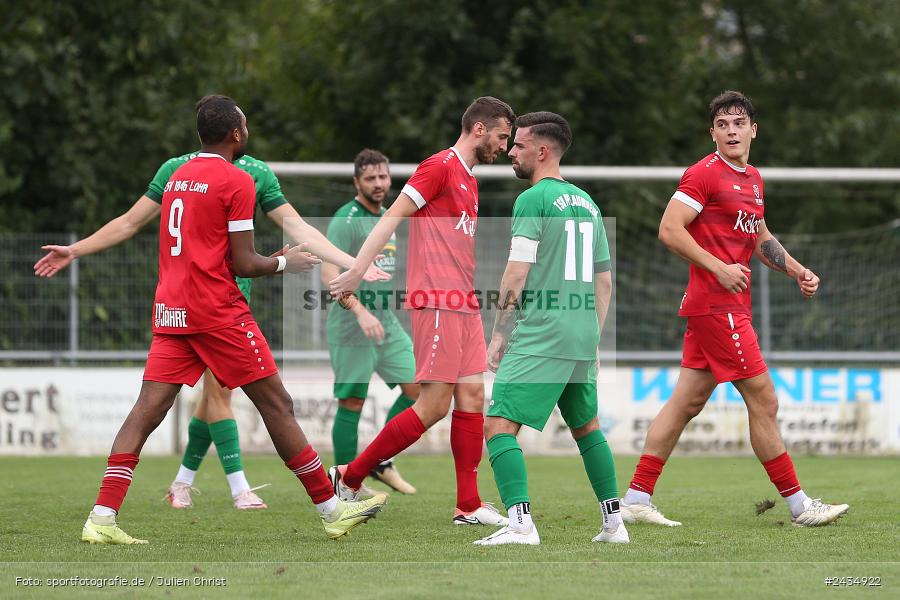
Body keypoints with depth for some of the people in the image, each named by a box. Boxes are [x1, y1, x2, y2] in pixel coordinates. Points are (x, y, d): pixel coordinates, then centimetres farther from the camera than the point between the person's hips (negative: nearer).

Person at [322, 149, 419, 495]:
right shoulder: (346, 220, -12)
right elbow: (329, 274, -21)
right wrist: (361, 313, -30)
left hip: (387, 324, 8)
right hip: (351, 329, -8)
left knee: (417, 388, 2)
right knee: (352, 404, -4)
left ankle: (382, 463, 14)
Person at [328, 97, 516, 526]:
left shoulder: (468, 180, 19)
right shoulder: (440, 166, -9)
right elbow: (392, 217, -13)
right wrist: (357, 271, -19)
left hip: (464, 305, 9)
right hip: (437, 302, -9)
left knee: (472, 397, 4)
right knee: (435, 405, -9)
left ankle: (469, 506, 6)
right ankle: (350, 477, 1)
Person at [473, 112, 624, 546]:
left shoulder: (533, 200, -7)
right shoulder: (586, 202, 16)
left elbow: (516, 275, -12)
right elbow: (604, 281, 19)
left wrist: (498, 336, -5)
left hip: (540, 334, -8)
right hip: (583, 336, 8)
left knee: (499, 426, -9)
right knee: (586, 426, 23)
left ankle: (520, 524, -23)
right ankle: (614, 523, 22)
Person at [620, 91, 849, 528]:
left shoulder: (753, 179, 17)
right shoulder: (704, 174, -10)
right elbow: (669, 230, -16)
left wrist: (795, 270, 18)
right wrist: (720, 268, -20)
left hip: (733, 307, 9)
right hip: (716, 306, -9)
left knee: (686, 402, 8)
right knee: (763, 401, -5)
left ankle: (635, 500, 9)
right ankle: (799, 506, 0)